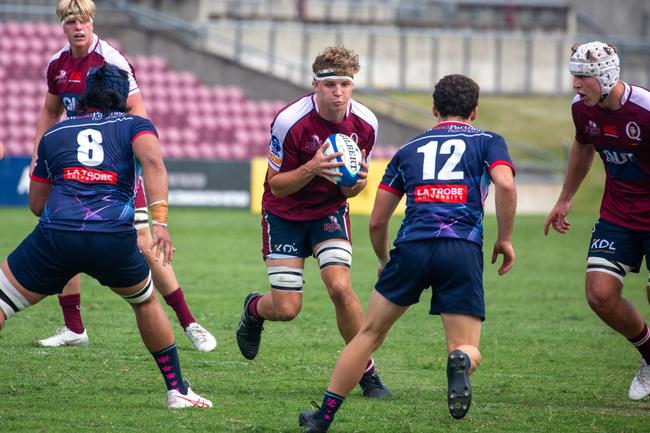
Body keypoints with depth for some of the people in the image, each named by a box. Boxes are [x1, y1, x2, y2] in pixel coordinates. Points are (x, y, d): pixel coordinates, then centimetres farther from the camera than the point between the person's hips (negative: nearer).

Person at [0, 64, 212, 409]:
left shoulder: (53, 135, 23)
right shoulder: (134, 125, 17)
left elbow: (37, 205, 27)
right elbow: (152, 162, -7)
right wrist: (160, 221, -14)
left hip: (55, 238, 0)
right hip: (114, 239, 0)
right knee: (146, 301, 29)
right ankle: (177, 390, 30)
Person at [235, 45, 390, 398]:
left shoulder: (364, 124, -13)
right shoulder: (289, 121, -26)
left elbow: (350, 189, 2)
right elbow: (276, 184, -17)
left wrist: (357, 182, -23)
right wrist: (311, 169, -35)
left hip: (330, 210, 2)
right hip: (285, 213, -2)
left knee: (340, 287, -21)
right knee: (286, 309, -6)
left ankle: (367, 372, -4)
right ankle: (253, 309, 33)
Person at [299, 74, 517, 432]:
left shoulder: (409, 149, 25)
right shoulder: (487, 141, 17)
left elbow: (377, 221, 23)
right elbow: (505, 185, -4)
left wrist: (384, 261, 41)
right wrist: (505, 239, 8)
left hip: (412, 246, 2)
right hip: (463, 249, -2)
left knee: (369, 334, 17)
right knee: (467, 348, 7)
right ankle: (460, 361, -31)